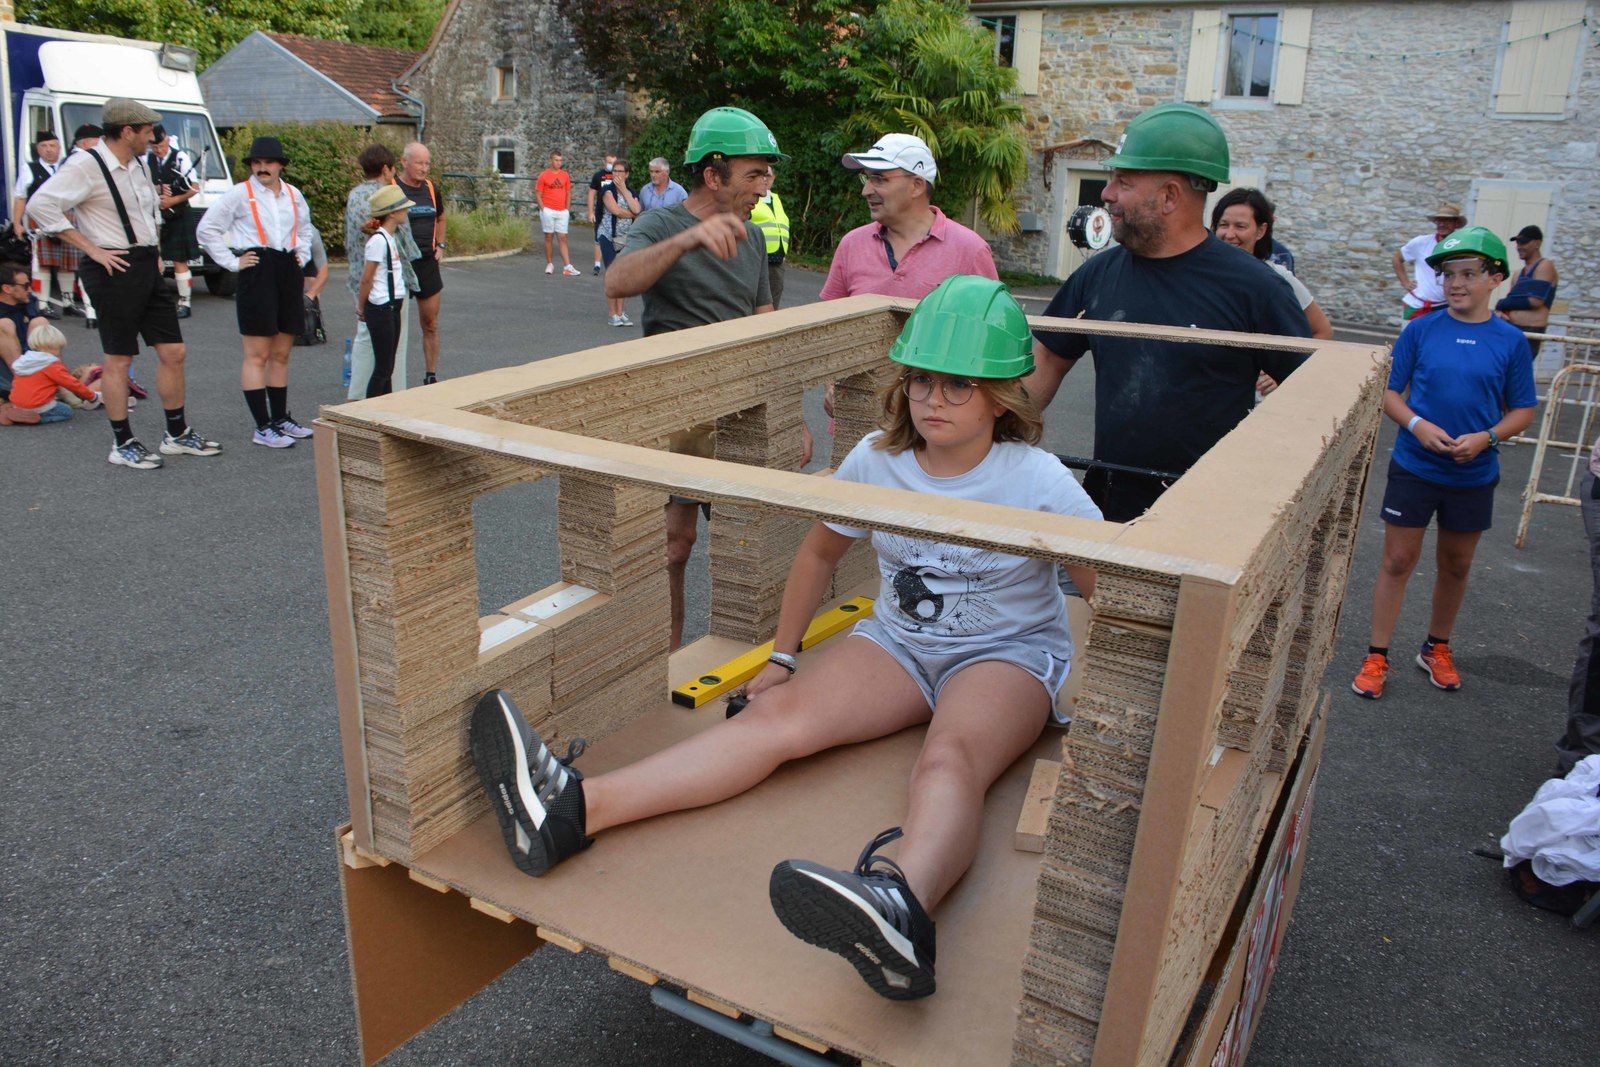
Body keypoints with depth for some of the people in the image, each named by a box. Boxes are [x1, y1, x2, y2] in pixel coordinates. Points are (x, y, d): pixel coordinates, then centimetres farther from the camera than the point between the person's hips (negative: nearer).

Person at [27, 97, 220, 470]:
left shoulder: (139, 164, 14)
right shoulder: (86, 166, -12)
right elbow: (41, 205, -19)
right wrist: (92, 249, -18)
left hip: (148, 268, 8)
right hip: (115, 270, -8)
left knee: (173, 352, 8)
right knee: (119, 359, 0)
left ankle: (177, 435, 20)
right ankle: (122, 443, 11)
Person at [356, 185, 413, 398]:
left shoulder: (390, 238, 13)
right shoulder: (378, 240, -16)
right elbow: (366, 279, -13)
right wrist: (363, 308, -3)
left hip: (393, 308, 9)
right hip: (380, 309, -9)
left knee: (387, 367, 13)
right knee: (382, 368, -5)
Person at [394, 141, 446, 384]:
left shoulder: (431, 188, 10)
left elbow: (441, 218, 27)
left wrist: (440, 245, 16)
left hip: (428, 264, 5)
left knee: (431, 325, 8)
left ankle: (431, 376, 18)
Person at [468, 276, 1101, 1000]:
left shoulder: (1040, 483, -13)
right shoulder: (878, 458, -3)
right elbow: (820, 552, 11)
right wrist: (782, 657, 12)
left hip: (1010, 652, -3)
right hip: (898, 639, 3)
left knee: (950, 759, -39)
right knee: (778, 712, -23)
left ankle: (901, 904, -71)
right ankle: (574, 809, -40)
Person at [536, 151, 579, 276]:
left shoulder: (565, 175, 9)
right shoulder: (543, 175, 0)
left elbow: (568, 193, 15)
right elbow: (539, 195, 0)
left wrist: (567, 209, 7)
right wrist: (543, 210, -8)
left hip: (562, 212, 3)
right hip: (548, 211, -3)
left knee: (562, 238, 0)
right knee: (549, 237, 3)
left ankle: (568, 267, -6)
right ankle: (550, 264, 11)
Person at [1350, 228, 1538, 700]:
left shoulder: (1510, 341, -3)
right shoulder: (1420, 330, -5)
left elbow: (1522, 410, 2)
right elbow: (1390, 392, -1)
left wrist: (1486, 437, -16)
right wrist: (1417, 425, -19)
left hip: (1474, 475, 2)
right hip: (1414, 467, -1)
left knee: (1456, 565, 15)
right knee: (1398, 560, 2)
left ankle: (1437, 648, 35)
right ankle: (1376, 657, 12)